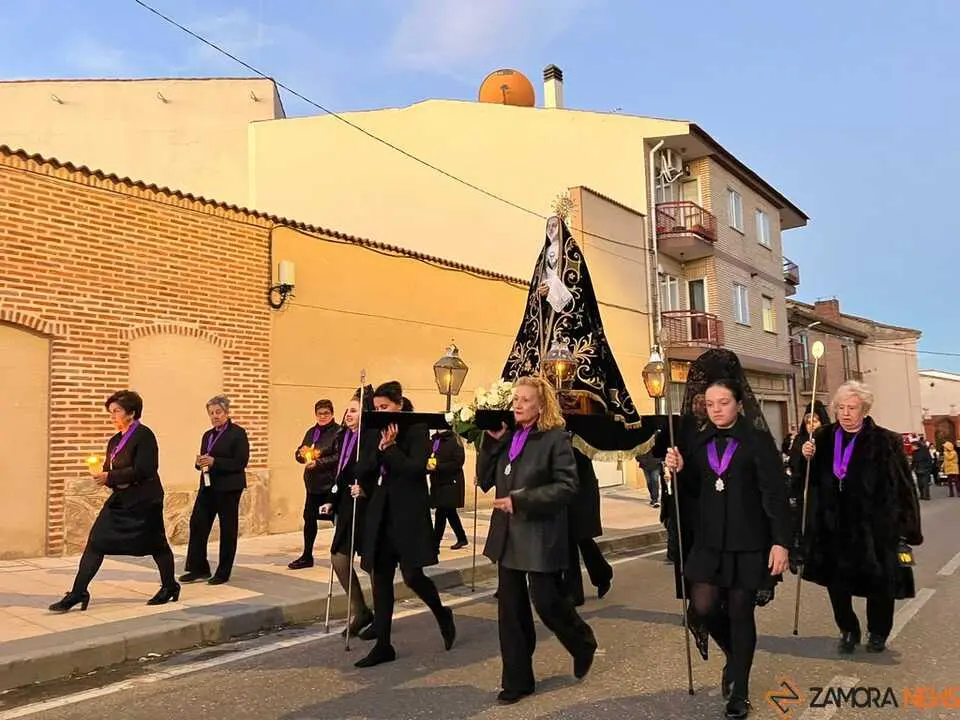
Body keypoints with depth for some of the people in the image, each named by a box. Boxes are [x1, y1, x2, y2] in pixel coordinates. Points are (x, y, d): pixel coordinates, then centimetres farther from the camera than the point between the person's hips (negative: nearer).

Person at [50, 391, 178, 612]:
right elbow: (111, 470, 17)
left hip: (144, 501, -8)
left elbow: (142, 470, -22)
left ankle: (170, 587, 25)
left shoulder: (144, 435, -13)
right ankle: (78, 592, 5)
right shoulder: (115, 440, 12)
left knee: (155, 544, 7)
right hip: (120, 500, 8)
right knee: (96, 542, -1)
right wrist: (101, 474, -6)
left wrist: (110, 477, -20)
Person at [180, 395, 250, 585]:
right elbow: (204, 461, 19)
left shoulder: (238, 433, -7)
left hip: (228, 488, -7)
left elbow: (241, 462, -15)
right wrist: (200, 462, -5)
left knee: (228, 529, 3)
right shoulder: (207, 435, 15)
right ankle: (198, 569, 13)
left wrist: (214, 462, -22)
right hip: (208, 486, 7)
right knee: (197, 524, 1)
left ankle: (223, 573, 13)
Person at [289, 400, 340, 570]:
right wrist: (302, 453, -7)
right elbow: (299, 454, 16)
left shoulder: (338, 432, -11)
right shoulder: (311, 432, 13)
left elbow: (339, 457, -19)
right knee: (309, 518, 13)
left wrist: (318, 463, -21)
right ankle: (307, 557, 26)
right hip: (313, 483, 7)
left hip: (330, 483, -7)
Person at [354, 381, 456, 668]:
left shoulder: (417, 430, -7)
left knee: (412, 575, -4)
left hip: (409, 514, -6)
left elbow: (417, 468, -18)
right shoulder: (379, 431, 10)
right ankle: (383, 645, 14)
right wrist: (380, 445, -9)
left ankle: (443, 614, 27)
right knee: (381, 579, 6)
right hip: (381, 513, 6)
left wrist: (391, 446, -18)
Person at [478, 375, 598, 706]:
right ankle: (517, 680, 22)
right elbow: (485, 480, 5)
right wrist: (492, 442, -7)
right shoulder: (506, 436, 7)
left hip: (540, 537, -6)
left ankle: (584, 644, 34)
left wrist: (521, 500, -21)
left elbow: (567, 486, -16)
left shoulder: (555, 437, -10)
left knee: (547, 602, 2)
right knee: (510, 610, 9)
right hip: (508, 536, 6)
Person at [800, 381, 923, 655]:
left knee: (877, 582, 10)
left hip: (873, 527, -3)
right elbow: (810, 481, 8)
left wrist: (908, 527, -8)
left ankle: (877, 633, 32)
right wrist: (807, 459, -12)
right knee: (836, 581, 7)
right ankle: (848, 631, 27)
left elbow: (903, 485, -7)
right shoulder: (824, 439, 2)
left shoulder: (885, 442, -8)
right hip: (833, 527, 3)